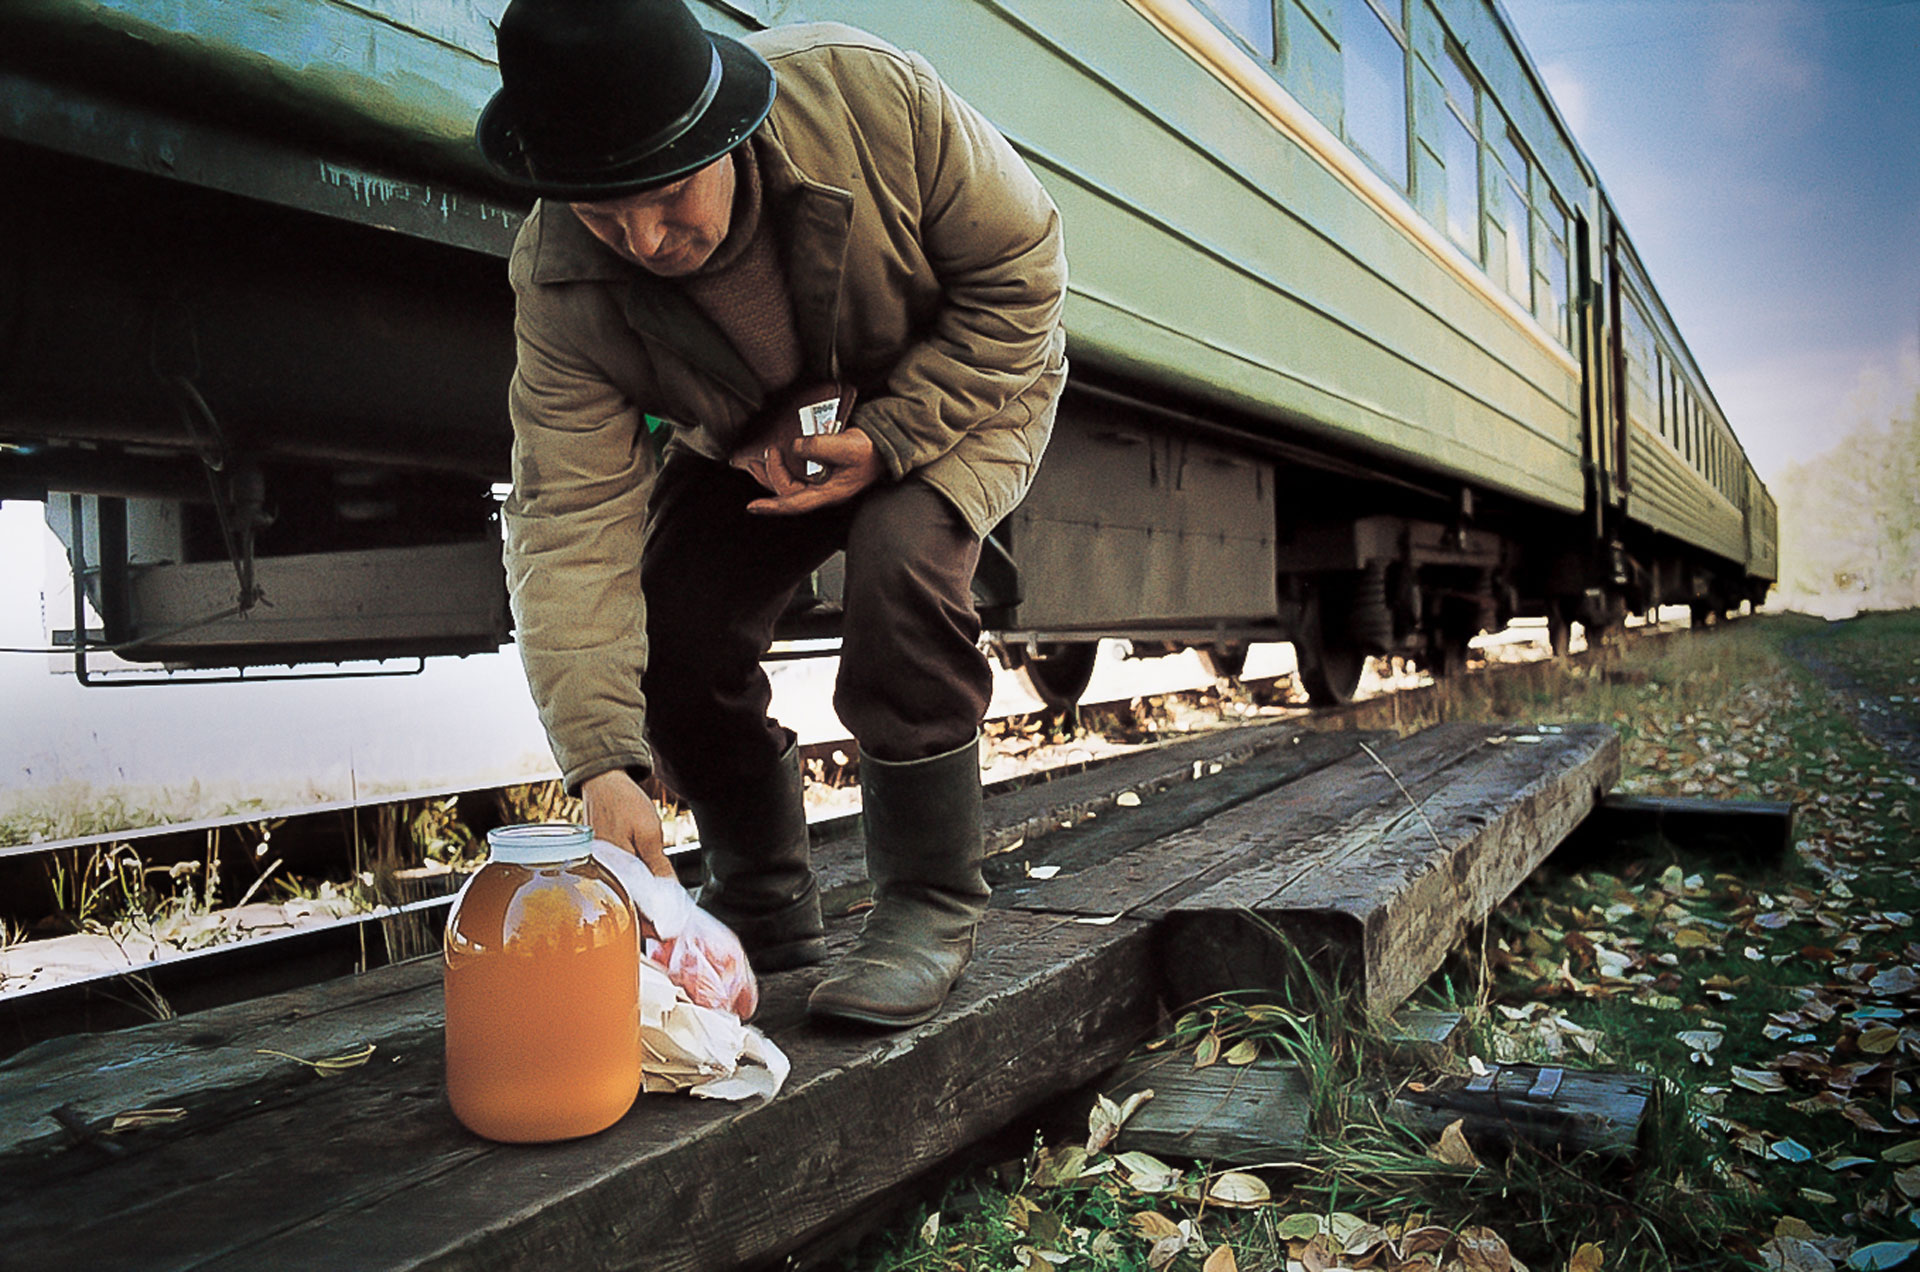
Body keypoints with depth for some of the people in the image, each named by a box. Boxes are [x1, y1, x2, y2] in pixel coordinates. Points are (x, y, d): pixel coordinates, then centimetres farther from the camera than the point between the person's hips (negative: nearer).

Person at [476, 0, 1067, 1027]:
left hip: (956, 392, -3)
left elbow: (1020, 267, -20)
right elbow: (572, 521, -29)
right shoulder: (560, 288, -26)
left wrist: (887, 439, -29)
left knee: (900, 558, -32)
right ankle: (766, 907, 8)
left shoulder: (871, 95, -32)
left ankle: (929, 904, -16)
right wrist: (603, 765, -38)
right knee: (668, 617, -14)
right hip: (754, 442, 3)